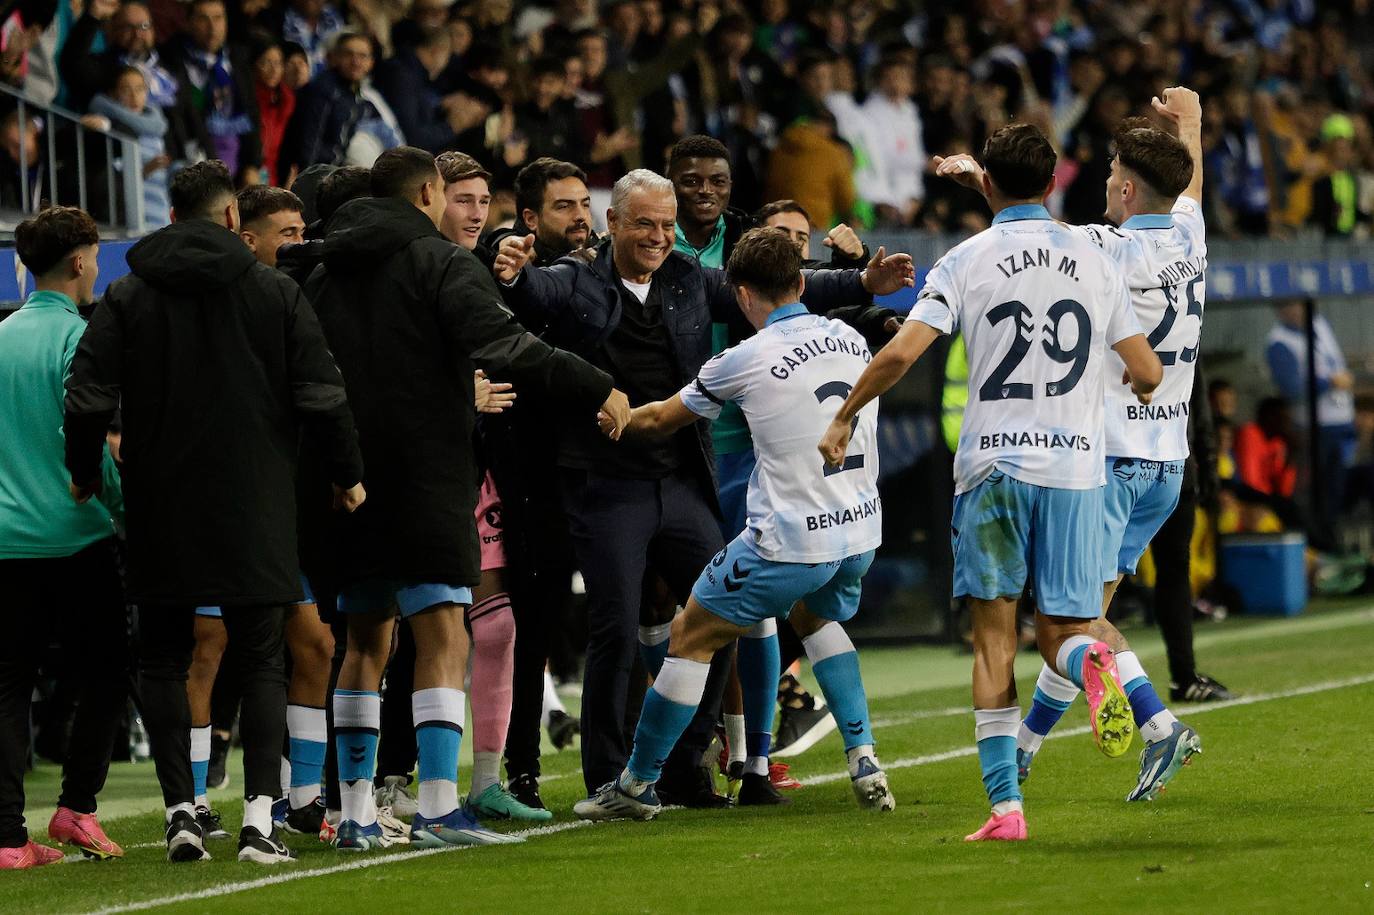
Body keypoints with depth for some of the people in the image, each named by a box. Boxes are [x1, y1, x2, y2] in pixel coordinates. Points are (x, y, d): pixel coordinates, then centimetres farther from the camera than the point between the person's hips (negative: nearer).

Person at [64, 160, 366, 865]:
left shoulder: (126, 298, 0)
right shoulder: (277, 294, 0)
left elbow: (88, 399, -6)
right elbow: (321, 396, -3)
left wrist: (85, 474, 11)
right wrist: (347, 474, 11)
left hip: (160, 509, 0)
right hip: (254, 512, 0)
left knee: (162, 661, 9)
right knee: (259, 660, 6)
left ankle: (181, 810, -1)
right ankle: (259, 814, -5)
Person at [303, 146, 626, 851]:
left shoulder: (328, 273, 14)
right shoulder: (443, 263, -5)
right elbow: (501, 344, -20)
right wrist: (593, 389, -20)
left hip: (351, 478, 6)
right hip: (428, 472, -6)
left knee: (366, 641, 15)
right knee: (442, 640, -8)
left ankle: (356, 813, 13)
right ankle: (437, 808, -17)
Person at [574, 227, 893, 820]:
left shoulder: (748, 360, -10)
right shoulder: (851, 341, 6)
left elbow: (660, 421, 5)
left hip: (789, 538, -6)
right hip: (860, 530, 6)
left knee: (690, 637, 9)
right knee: (816, 616, 34)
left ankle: (637, 786, 15)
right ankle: (865, 763, 21)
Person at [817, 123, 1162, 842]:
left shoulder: (967, 261, -1)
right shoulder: (1095, 263, 7)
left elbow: (899, 354, -10)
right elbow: (1148, 373, 8)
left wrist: (842, 419, 5)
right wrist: (1133, 386, 33)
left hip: (992, 465, -2)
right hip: (1075, 466, 2)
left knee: (994, 637, 4)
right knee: (1061, 630, 8)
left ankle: (1005, 805, -3)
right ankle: (1089, 662, -30)